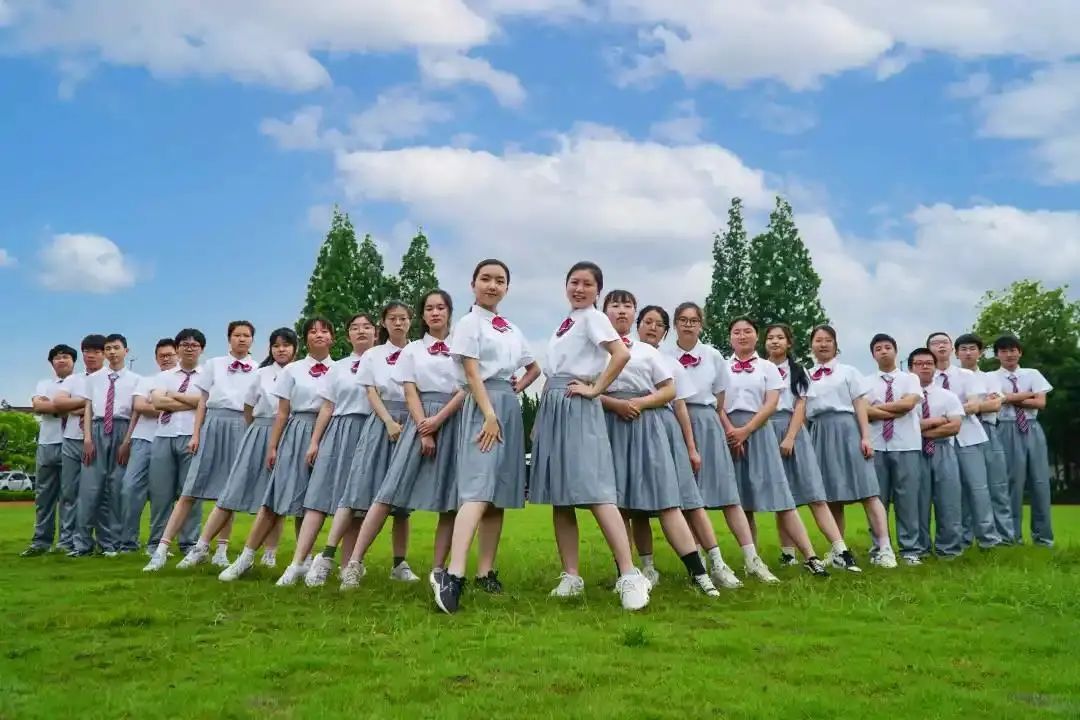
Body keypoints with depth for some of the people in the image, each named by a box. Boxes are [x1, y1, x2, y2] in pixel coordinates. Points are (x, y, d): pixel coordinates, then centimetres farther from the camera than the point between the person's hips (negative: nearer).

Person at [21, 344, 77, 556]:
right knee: (44, 493, 5)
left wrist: (51, 406, -13)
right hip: (48, 444, 3)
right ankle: (41, 541, 8)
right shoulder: (44, 384, 15)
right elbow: (37, 406, -3)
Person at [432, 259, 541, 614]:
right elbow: (472, 373, -11)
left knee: (499, 494, 4)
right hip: (483, 406, -7)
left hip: (510, 408, 8)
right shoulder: (469, 322, -1)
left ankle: (485, 573, 8)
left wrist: (518, 387, 10)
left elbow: (534, 368, 30)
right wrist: (489, 414, -20)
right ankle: (453, 574, -31)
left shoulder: (512, 330, 19)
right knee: (479, 489, -22)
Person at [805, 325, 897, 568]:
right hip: (819, 435, 3)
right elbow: (801, 411, 12)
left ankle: (884, 548, -11)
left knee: (867, 491, -9)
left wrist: (865, 437, -8)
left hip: (846, 430, -3)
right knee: (831, 496, 5)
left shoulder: (848, 371, 9)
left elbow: (860, 406, 3)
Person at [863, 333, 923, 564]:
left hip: (907, 446, -1)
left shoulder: (910, 378, 9)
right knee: (878, 498, 4)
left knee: (907, 498, 0)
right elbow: (865, 412, -5)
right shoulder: (866, 382, 9)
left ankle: (910, 549, 7)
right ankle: (879, 549, 11)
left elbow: (908, 403, -9)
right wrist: (897, 412, -7)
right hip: (876, 446, 1)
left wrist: (878, 407, -3)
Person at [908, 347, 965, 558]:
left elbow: (955, 426, -2)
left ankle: (948, 548, 10)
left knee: (948, 502, 1)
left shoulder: (948, 396, 10)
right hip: (915, 452, -1)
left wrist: (924, 429, -9)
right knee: (918, 501, 0)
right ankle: (920, 548, 9)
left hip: (943, 452, 2)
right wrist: (938, 421, -7)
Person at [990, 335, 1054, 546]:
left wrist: (1012, 399, -4)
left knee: (1040, 481, 3)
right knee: (1013, 481, -2)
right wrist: (1029, 395, -5)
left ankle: (1043, 535, 12)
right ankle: (1013, 535, 7)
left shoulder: (1033, 374, 10)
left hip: (1033, 429, 3)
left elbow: (1041, 403, -1)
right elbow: (999, 400, -15)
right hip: (1008, 431, -3)